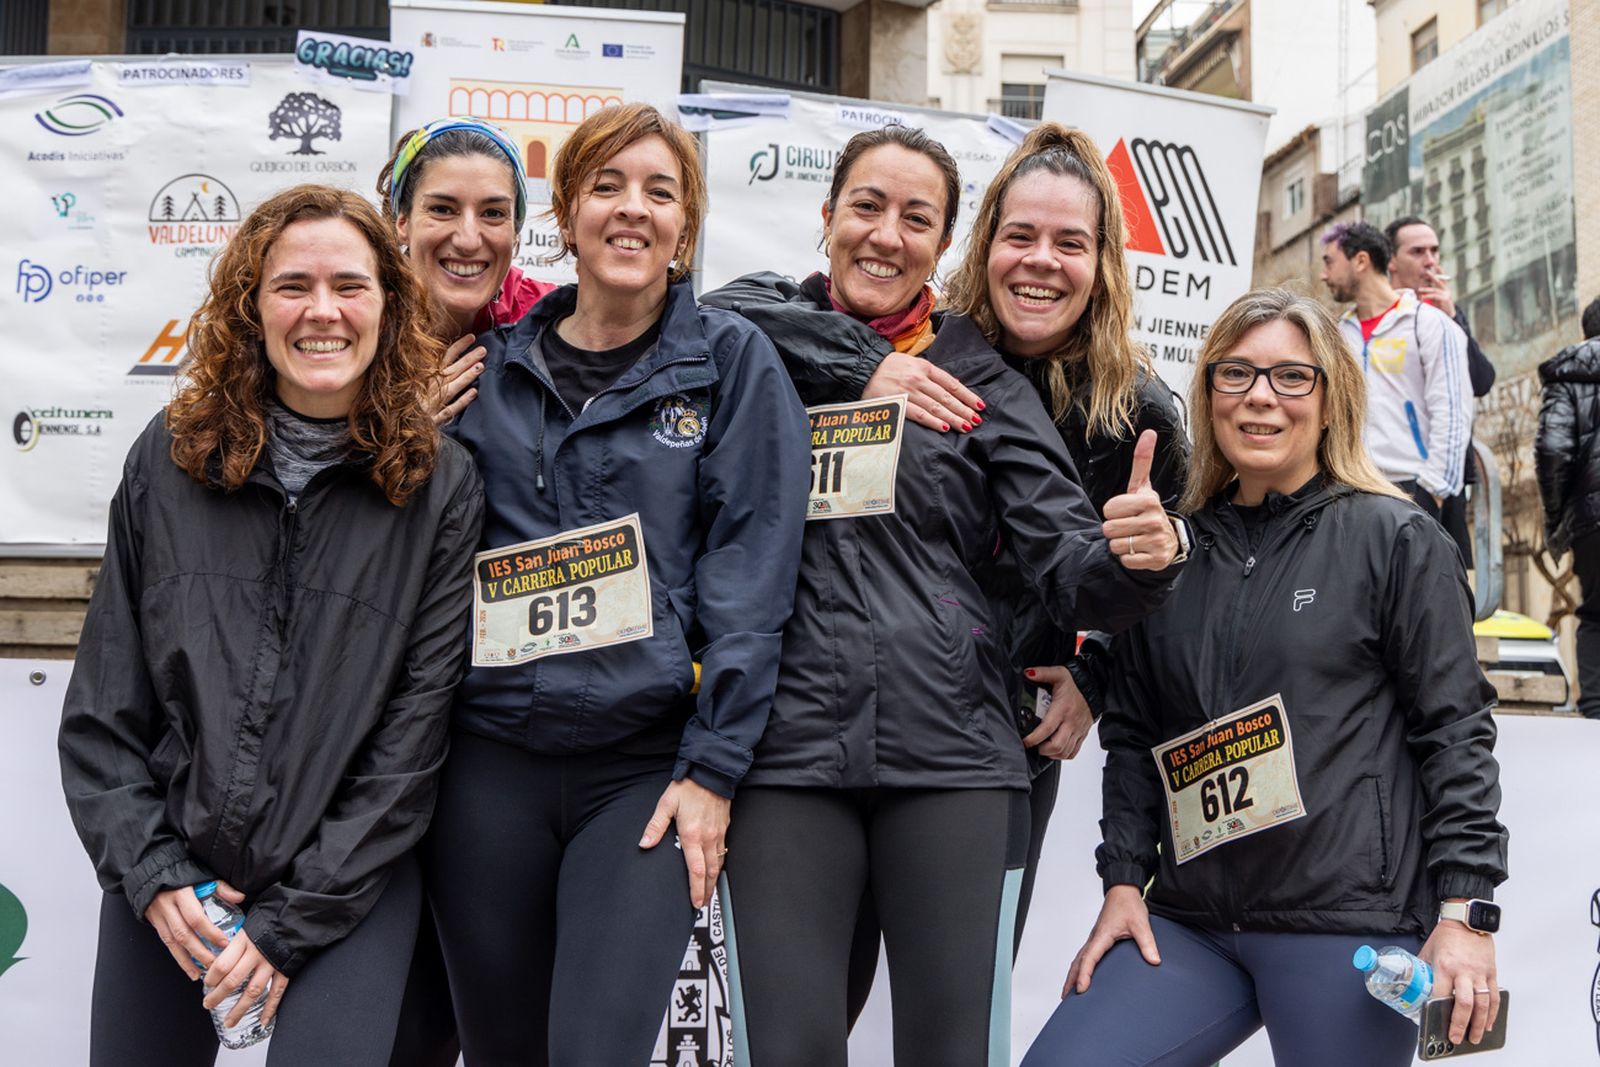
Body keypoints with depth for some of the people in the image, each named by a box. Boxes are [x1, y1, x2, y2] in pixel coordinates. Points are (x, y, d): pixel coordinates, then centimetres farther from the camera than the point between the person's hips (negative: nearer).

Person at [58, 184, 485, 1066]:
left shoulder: (441, 489, -7)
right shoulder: (170, 458, 0)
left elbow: (414, 728, -8)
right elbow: (102, 702, 4)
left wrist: (296, 919, -11)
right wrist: (152, 872, -5)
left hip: (354, 875, -2)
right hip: (164, 882, 3)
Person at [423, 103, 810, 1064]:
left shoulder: (731, 361, 2)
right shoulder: (494, 368, 10)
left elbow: (751, 572, -4)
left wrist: (713, 768, -10)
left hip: (647, 764, -3)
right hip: (492, 761, 3)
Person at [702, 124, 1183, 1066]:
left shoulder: (984, 379, 11)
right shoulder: (760, 337, 12)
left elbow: (1068, 561, 3)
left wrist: (1131, 559, -19)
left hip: (953, 754, 1)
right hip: (784, 749, 0)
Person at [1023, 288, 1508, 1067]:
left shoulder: (1397, 540, 1)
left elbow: (1454, 731, -3)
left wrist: (1466, 910, -9)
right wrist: (1123, 881, 6)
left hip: (1352, 926, -4)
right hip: (1189, 922, 4)